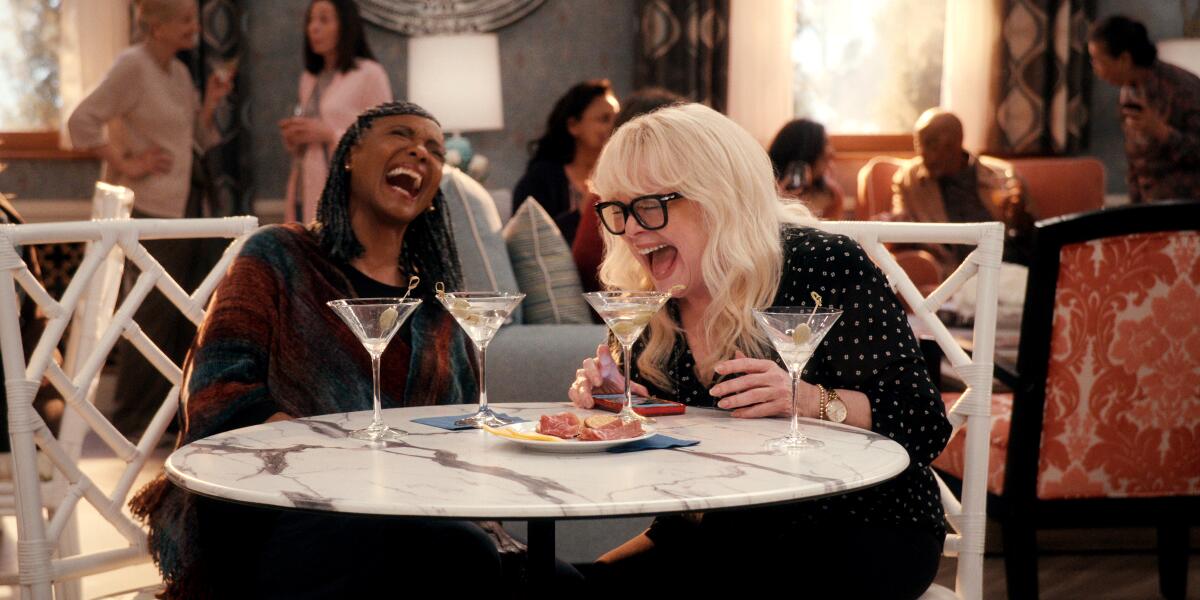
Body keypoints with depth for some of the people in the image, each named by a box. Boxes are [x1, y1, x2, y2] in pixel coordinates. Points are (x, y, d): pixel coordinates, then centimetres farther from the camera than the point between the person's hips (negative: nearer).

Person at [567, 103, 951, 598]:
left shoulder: (826, 266, -15)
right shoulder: (651, 306, 2)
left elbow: (925, 426, -16)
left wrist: (808, 401, -31)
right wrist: (608, 399, -7)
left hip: (863, 533, -5)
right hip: (720, 534, 5)